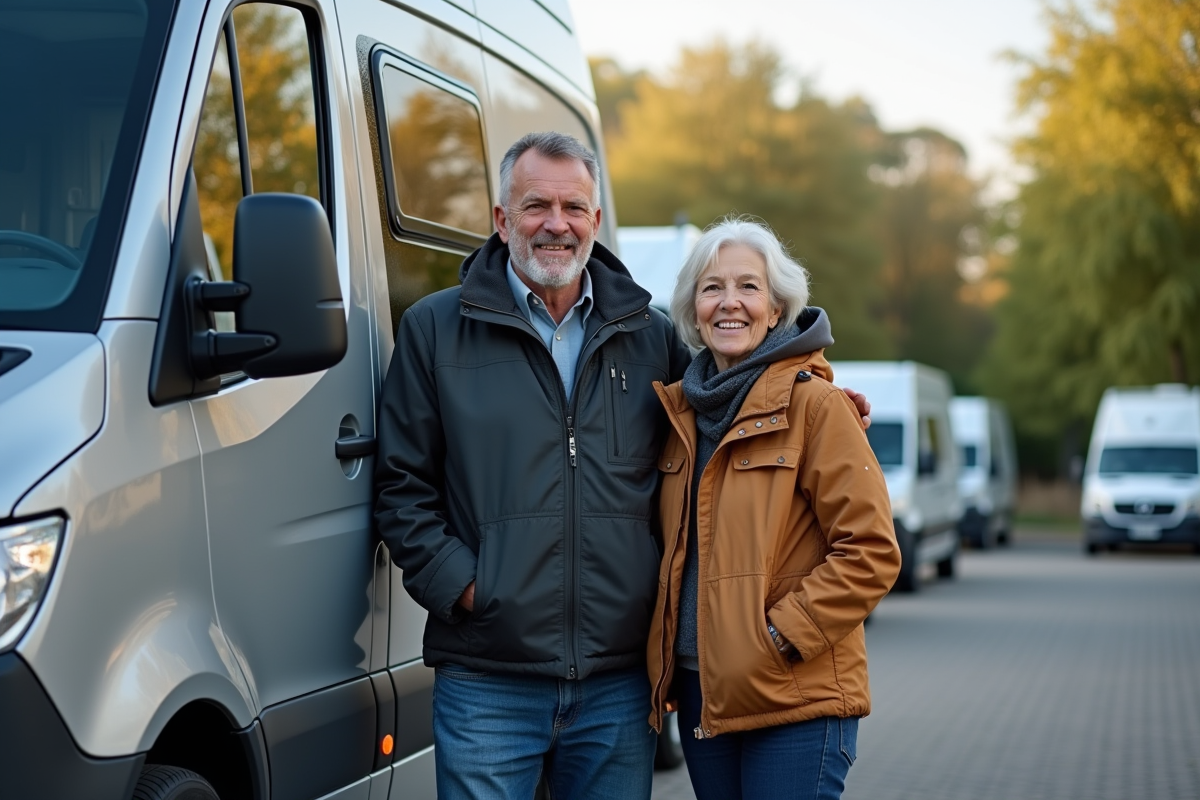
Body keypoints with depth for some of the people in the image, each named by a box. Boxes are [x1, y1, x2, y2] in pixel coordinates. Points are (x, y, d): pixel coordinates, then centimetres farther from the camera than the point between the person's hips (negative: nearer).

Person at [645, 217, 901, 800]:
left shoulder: (813, 404, -7)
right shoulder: (680, 412, 11)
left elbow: (871, 552, -11)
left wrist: (781, 635, -15)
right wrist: (664, 659, 8)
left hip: (796, 703, -6)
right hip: (702, 694, 6)